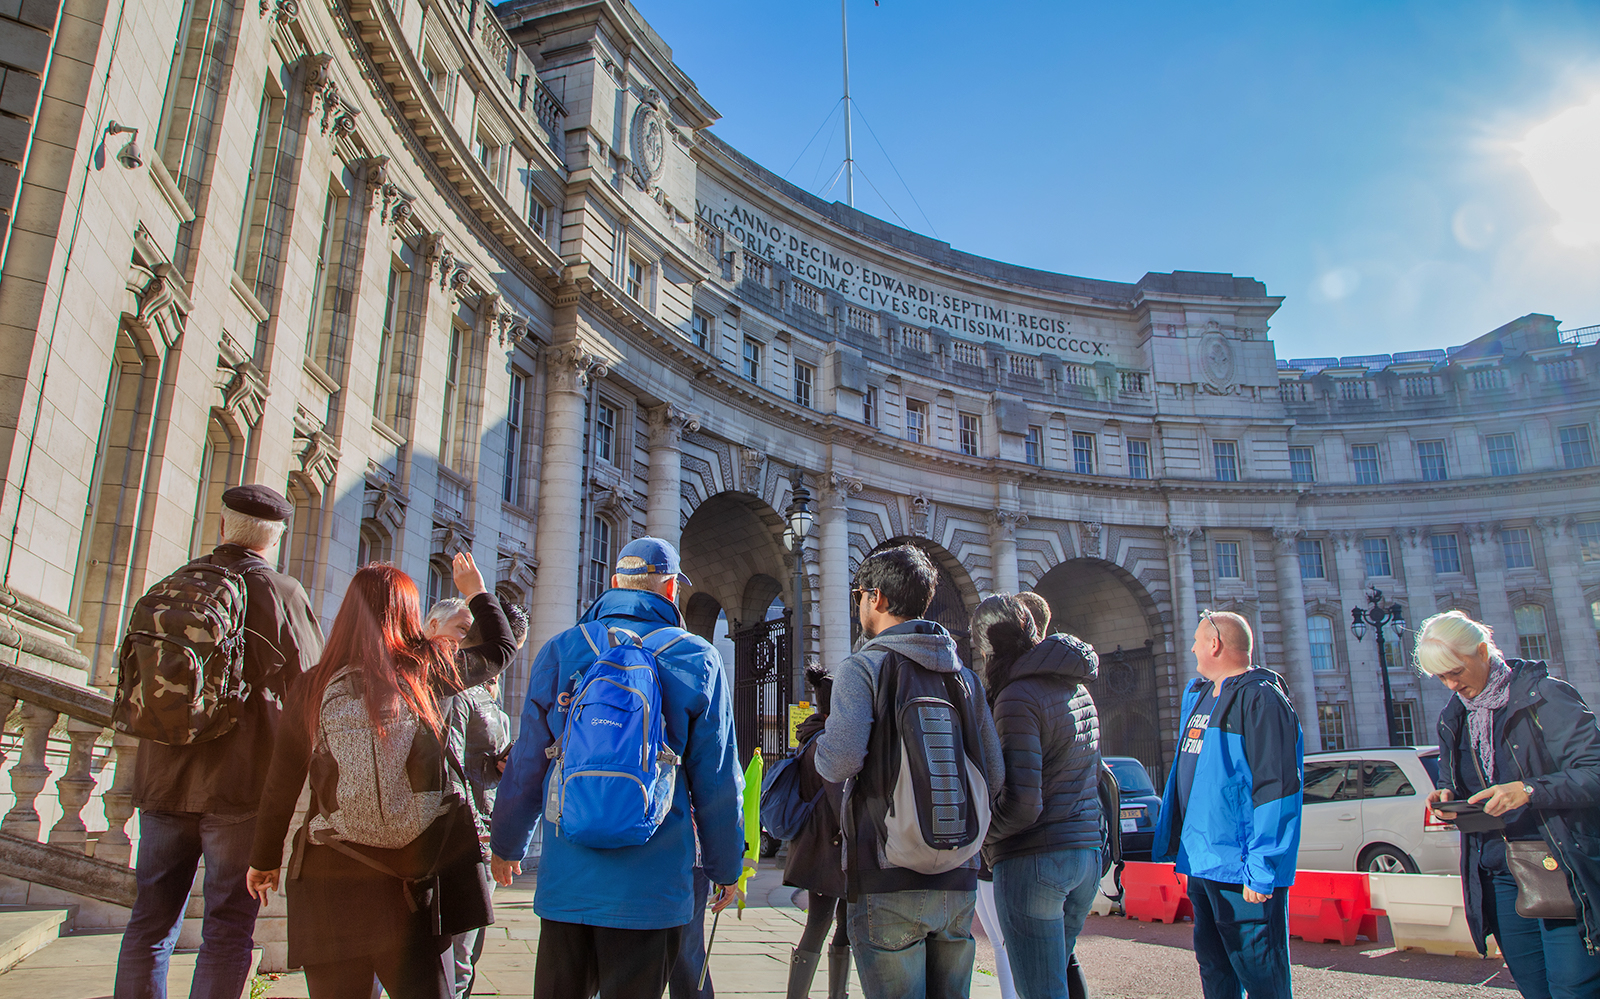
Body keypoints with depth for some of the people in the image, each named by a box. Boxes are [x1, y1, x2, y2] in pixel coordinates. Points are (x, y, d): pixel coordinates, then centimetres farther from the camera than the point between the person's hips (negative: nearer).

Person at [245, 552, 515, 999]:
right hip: (411, 884, -1)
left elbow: (281, 785, 5)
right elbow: (500, 648, 16)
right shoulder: (431, 669, -3)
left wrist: (264, 860, 20)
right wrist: (476, 591, 32)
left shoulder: (316, 685, -2)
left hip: (328, 879, 1)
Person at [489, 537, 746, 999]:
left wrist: (507, 843, 22)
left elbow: (527, 765, 7)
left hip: (565, 878, 2)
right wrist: (726, 866, 11)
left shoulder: (560, 651, 2)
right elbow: (717, 779, -1)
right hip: (650, 885, -2)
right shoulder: (697, 660, -3)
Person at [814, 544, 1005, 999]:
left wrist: (822, 742, 2)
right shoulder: (963, 676, 12)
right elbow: (994, 776, 10)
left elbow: (841, 761, -21)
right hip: (958, 878, 6)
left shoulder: (861, 668, -7)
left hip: (888, 880, -6)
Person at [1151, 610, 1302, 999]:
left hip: (1239, 868, -9)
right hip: (1202, 863, 9)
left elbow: (1277, 787, -20)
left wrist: (1260, 871, -23)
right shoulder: (1198, 695, 15)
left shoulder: (1259, 698, -14)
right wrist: (1169, 839, 21)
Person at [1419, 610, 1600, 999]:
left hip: (1561, 869, -5)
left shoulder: (1545, 696, -7)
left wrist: (1529, 790, -27)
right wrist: (1446, 797, -1)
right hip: (1497, 875, 6)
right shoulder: (1452, 720, 12)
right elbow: (1453, 785, 22)